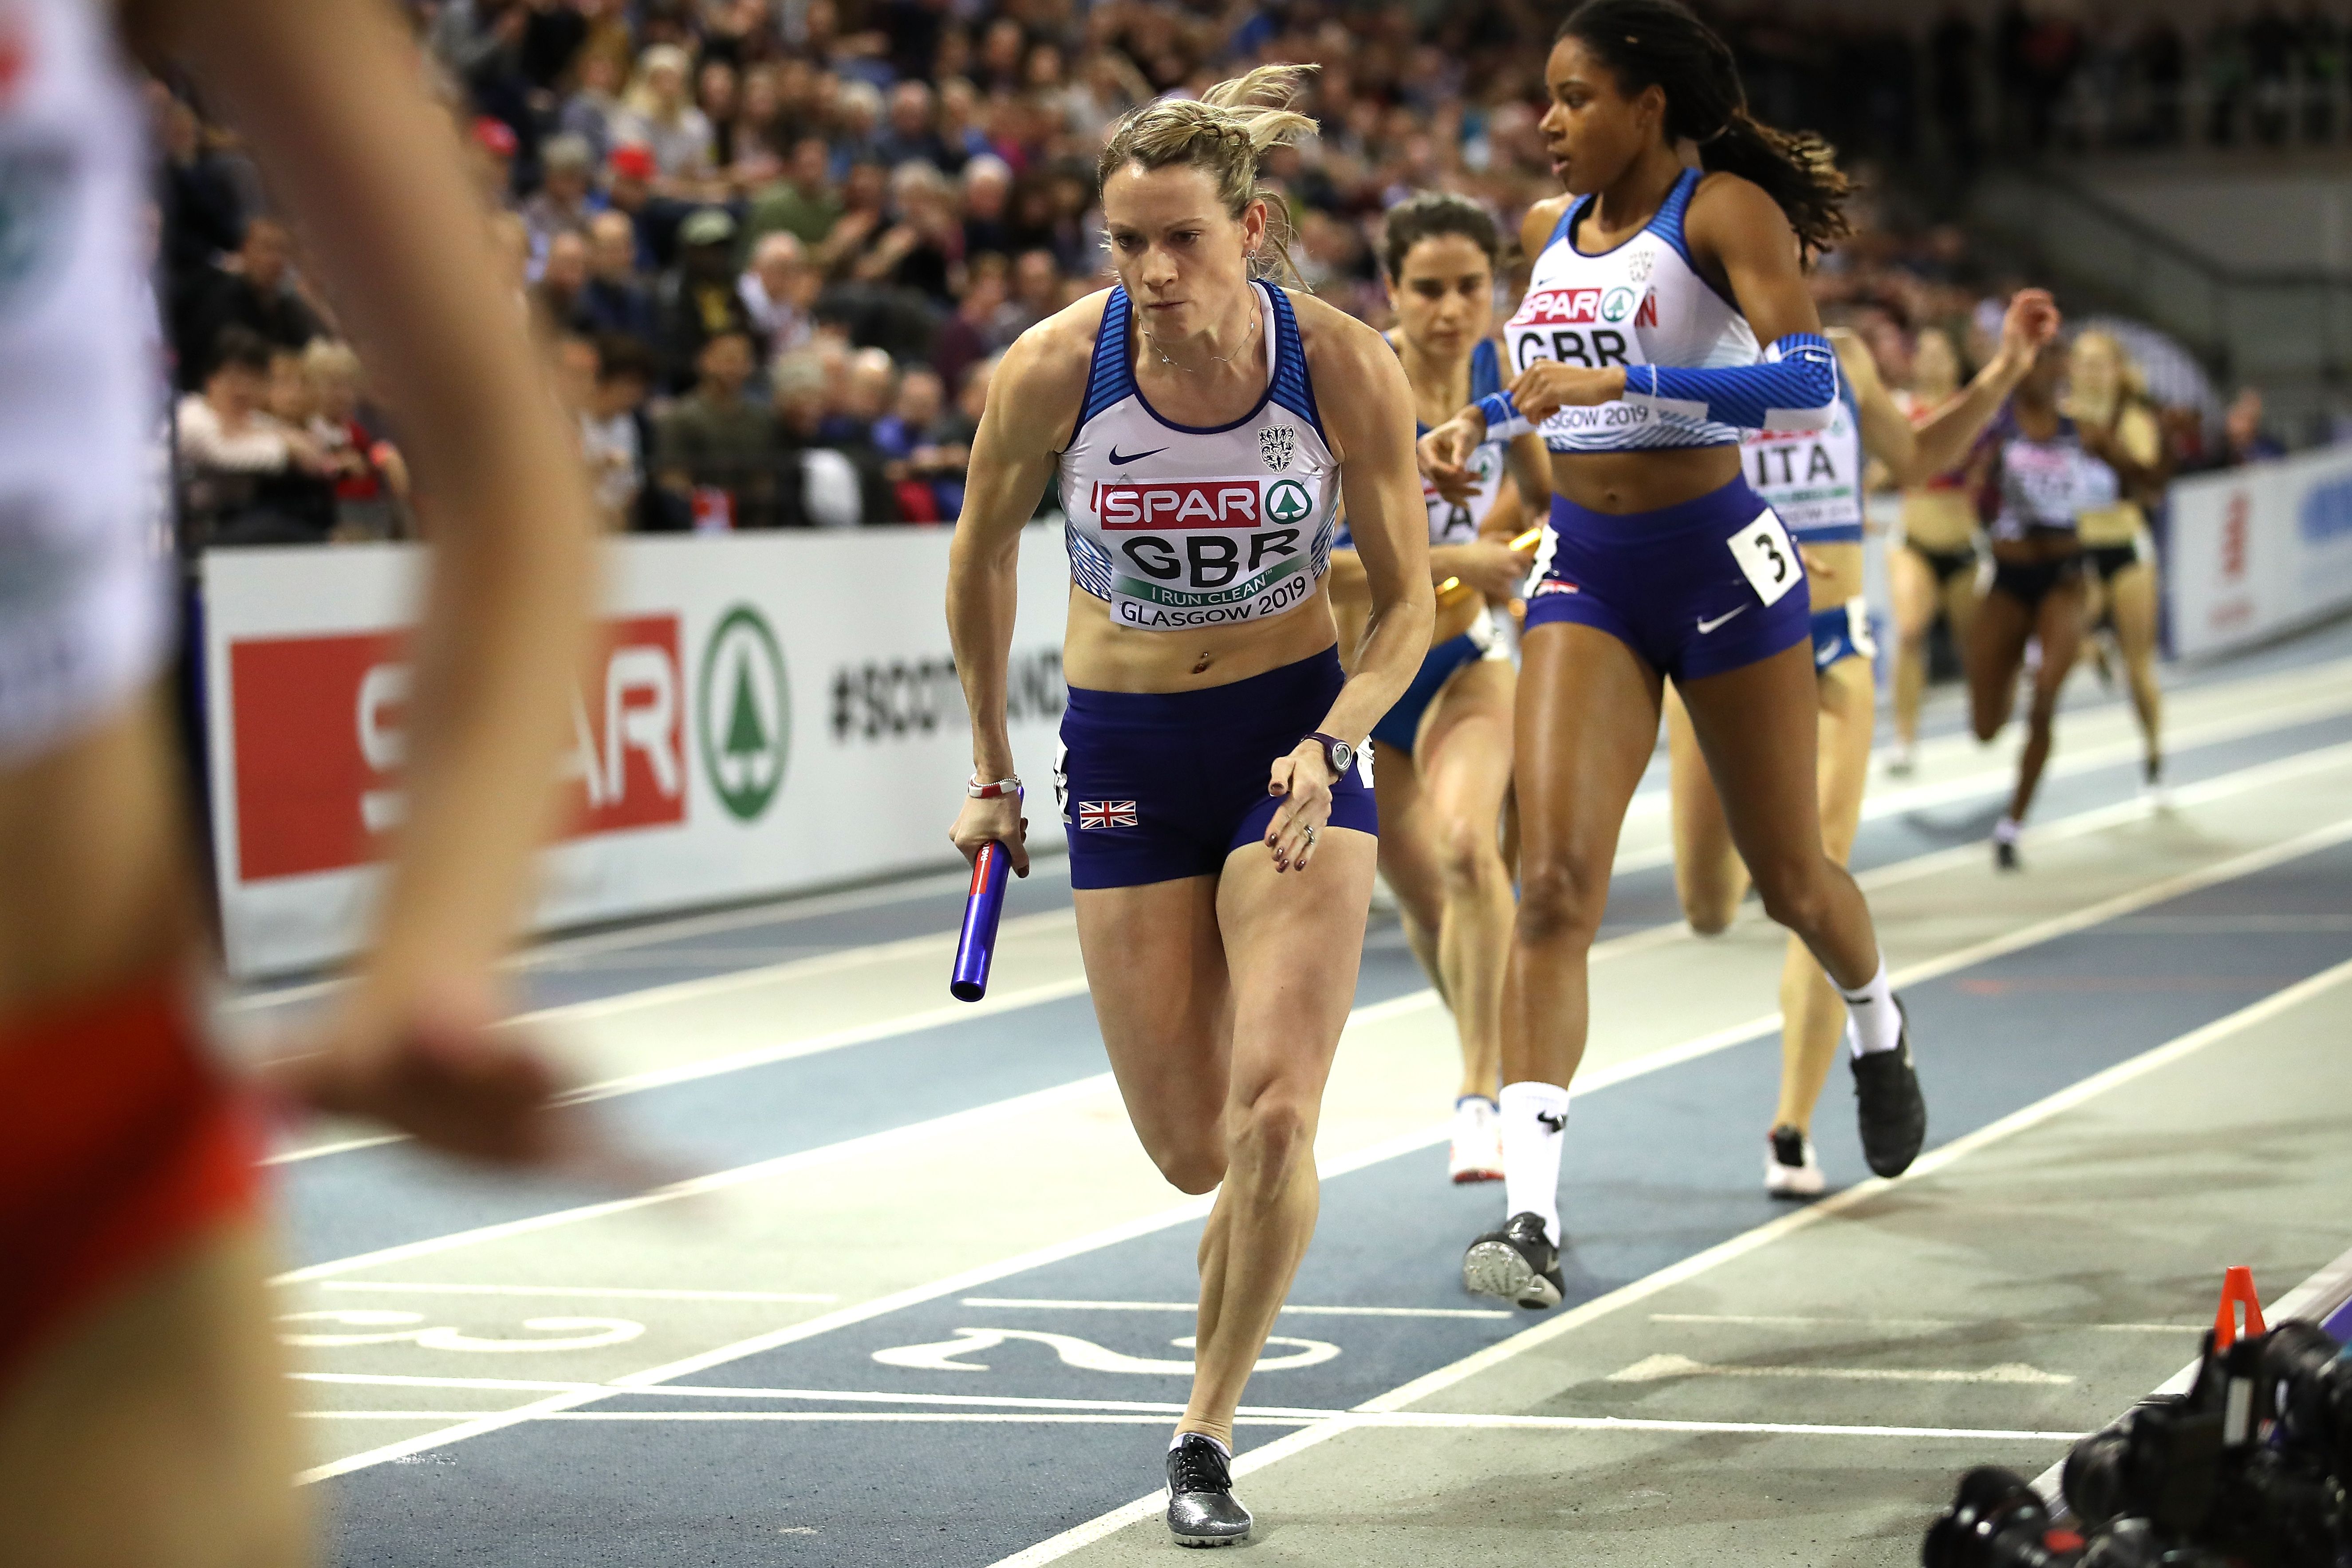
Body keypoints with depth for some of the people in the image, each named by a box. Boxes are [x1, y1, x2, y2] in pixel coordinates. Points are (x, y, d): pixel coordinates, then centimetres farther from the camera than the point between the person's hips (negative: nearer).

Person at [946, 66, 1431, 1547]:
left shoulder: (1346, 367, -17)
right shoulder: (1056, 369, -16)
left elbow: (1408, 602, -5)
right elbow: (982, 558, 3)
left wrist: (1328, 744, -21)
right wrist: (991, 768, 10)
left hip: (1300, 734, -1)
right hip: (1125, 756, 1)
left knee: (1274, 1111, -16)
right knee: (1194, 1152, 2)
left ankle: (1208, 1430, 3)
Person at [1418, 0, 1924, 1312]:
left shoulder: (1726, 210, -11)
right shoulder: (1553, 230, 8)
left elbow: (1810, 388, -24)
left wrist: (1619, 383, -32)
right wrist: (1479, 423, 6)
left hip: (1716, 559, -4)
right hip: (1586, 573, 4)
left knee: (1788, 875, 13)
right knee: (1555, 882, -13)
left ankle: (1882, 1035, 49)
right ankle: (1532, 1211, -19)